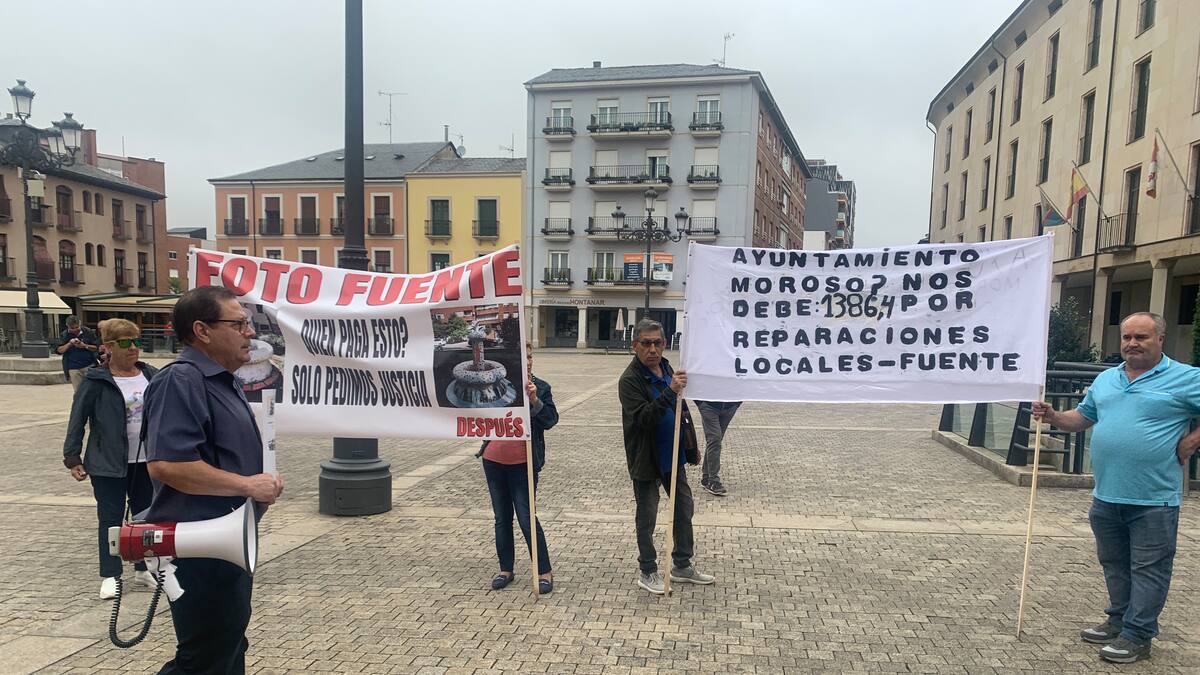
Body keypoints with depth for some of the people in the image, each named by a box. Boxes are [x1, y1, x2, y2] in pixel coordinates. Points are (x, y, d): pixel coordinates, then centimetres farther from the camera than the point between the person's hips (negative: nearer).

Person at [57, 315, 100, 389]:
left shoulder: (88, 332, 2)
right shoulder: (64, 335, 5)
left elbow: (96, 347, 1)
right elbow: (58, 350, 0)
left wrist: (84, 346, -14)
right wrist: (69, 344, -13)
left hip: (89, 366, -1)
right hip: (73, 369, 1)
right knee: (78, 391, 2)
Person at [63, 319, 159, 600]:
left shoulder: (151, 375, 4)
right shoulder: (96, 381, -8)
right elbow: (77, 420, -6)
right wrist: (72, 458, -8)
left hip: (146, 461, 4)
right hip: (109, 464, -4)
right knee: (111, 518, 4)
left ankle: (143, 569, 26)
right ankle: (110, 576, 16)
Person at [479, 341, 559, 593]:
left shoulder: (540, 387, -6)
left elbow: (550, 420, -12)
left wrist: (534, 399, -28)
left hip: (522, 462, -4)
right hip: (494, 459, 4)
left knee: (526, 518, -3)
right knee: (502, 518, 14)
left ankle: (544, 572, 10)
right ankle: (505, 569, 28)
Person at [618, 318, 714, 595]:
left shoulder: (666, 369, 7)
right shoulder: (630, 380, -17)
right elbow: (643, 418, -29)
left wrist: (691, 447, 17)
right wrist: (670, 391, -37)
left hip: (673, 456, 7)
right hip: (646, 460, -7)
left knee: (684, 510, 14)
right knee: (646, 517, 7)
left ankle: (682, 566, 30)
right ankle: (648, 572, 22)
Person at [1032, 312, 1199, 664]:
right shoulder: (1105, 379, 12)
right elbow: (1083, 417, 19)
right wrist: (1053, 416, 2)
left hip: (1154, 499, -6)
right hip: (1106, 496, 6)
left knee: (1148, 569, 3)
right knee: (1114, 564, 17)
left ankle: (1137, 636, 11)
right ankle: (1118, 621, 30)